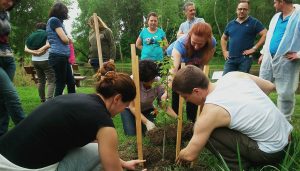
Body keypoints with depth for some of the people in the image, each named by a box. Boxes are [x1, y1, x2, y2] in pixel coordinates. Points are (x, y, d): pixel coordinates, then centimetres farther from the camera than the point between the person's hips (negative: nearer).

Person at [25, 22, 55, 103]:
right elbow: (48, 45, -22)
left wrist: (34, 52, -12)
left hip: (34, 61, 6)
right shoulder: (46, 35, -4)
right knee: (52, 81, -7)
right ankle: (48, 100, -21)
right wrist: (41, 50, -12)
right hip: (45, 60, -6)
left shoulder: (31, 36, 12)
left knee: (41, 80, 17)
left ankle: (42, 99, 24)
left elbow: (26, 49, 0)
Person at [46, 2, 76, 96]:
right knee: (61, 84, -4)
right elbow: (65, 39, -11)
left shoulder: (56, 21, 22)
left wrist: (67, 39, 3)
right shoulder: (54, 20, -5)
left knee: (71, 83, 9)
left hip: (63, 56, 9)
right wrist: (68, 40, 9)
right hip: (58, 56, -9)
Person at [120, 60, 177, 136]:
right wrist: (146, 122, -39)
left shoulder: (158, 82, -27)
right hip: (129, 109, -2)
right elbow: (132, 107, -28)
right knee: (132, 134, -14)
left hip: (147, 109, 2)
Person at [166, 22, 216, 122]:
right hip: (177, 58, -2)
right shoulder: (181, 43, -43)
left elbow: (204, 61, -14)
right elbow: (174, 69, -54)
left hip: (194, 64, 3)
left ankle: (192, 121, 10)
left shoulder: (212, 43, -32)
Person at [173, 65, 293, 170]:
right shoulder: (234, 75, -5)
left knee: (209, 133, -12)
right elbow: (270, 86, 11)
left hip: (271, 152, -8)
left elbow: (190, 155, -12)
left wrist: (180, 156, 10)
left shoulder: (211, 111, -21)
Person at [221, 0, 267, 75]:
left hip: (245, 59, -4)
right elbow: (223, 38, 24)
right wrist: (224, 51, 12)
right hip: (230, 59, 4)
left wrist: (254, 48, -12)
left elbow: (265, 34, -8)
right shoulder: (230, 24, 13)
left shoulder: (254, 22, 0)